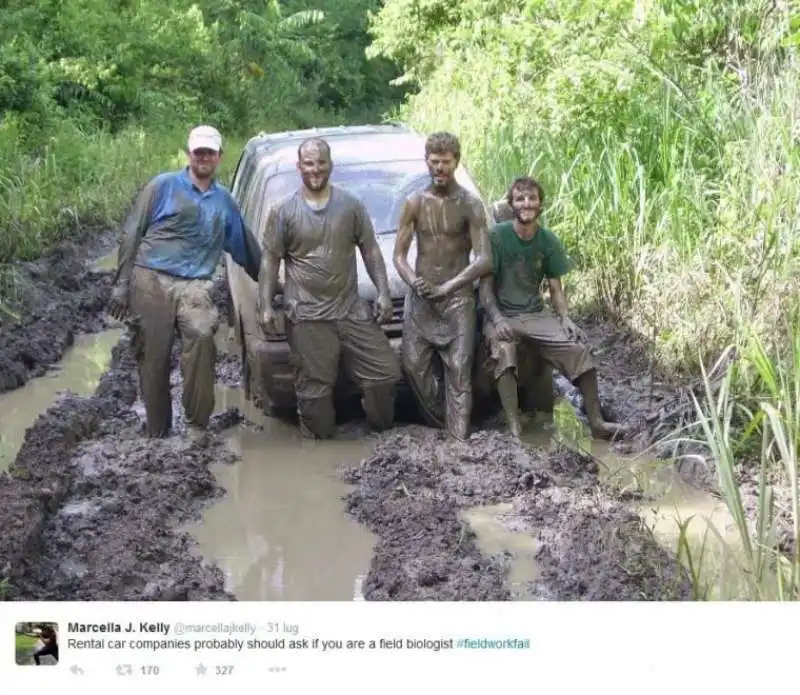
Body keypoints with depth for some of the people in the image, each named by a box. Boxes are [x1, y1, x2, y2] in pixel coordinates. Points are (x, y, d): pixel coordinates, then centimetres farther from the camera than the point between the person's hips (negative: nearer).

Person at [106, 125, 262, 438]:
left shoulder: (225, 200, 18)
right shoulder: (164, 185, 4)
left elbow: (245, 248, 29)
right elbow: (132, 234, 2)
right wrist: (121, 284, -3)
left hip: (194, 285, 2)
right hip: (151, 281, -2)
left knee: (202, 336, -28)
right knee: (153, 358, 0)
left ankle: (198, 421, -19)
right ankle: (158, 432, 14)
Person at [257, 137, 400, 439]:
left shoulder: (351, 205, 8)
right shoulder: (283, 211, 2)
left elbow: (370, 251, 11)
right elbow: (270, 261, 3)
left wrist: (383, 292, 2)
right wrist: (266, 306, -5)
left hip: (352, 310, 3)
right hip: (307, 316, -2)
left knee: (386, 372, 2)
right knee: (315, 386, 0)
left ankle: (382, 426, 24)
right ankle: (319, 435, 19)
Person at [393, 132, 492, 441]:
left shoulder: (470, 205, -3)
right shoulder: (415, 204, 5)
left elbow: (484, 259, -10)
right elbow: (399, 255, 6)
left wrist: (446, 287, -17)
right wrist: (413, 281, -15)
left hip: (458, 298, -3)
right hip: (420, 297, 3)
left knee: (459, 371, -7)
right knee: (414, 365, -4)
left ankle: (458, 438, -8)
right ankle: (443, 421, 11)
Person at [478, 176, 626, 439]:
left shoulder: (549, 241, 3)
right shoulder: (497, 236, -9)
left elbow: (555, 288, 7)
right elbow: (485, 285, -8)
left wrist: (565, 318, -11)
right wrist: (497, 319, -24)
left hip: (536, 315, 4)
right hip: (501, 315, -4)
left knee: (578, 348, -15)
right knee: (503, 351, -36)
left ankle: (597, 422, -5)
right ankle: (514, 427, -35)